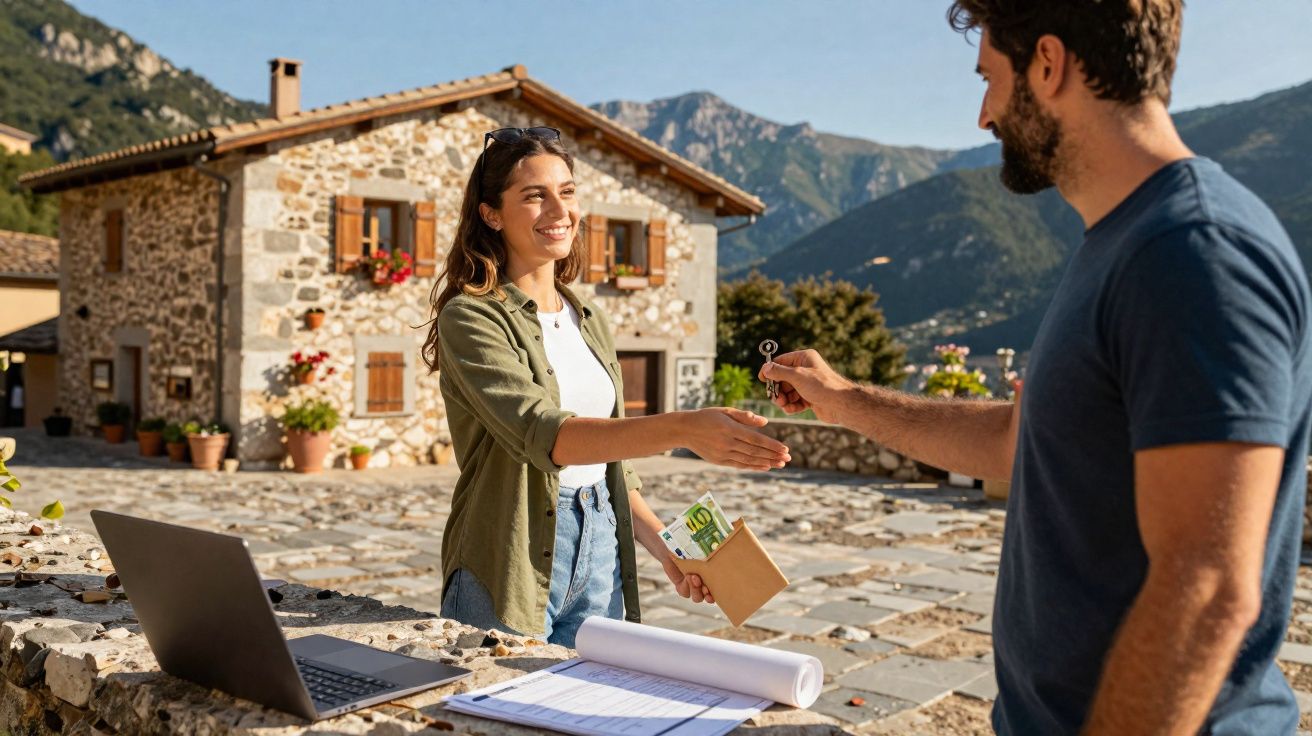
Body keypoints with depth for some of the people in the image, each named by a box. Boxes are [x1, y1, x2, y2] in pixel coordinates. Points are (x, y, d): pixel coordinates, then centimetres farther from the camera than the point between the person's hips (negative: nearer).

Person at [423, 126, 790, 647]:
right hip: (512, 566, -6)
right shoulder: (471, 317, -11)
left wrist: (664, 548, 7)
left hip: (600, 559, 6)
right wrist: (681, 429, -37)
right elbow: (543, 436, -26)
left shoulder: (589, 321, 11)